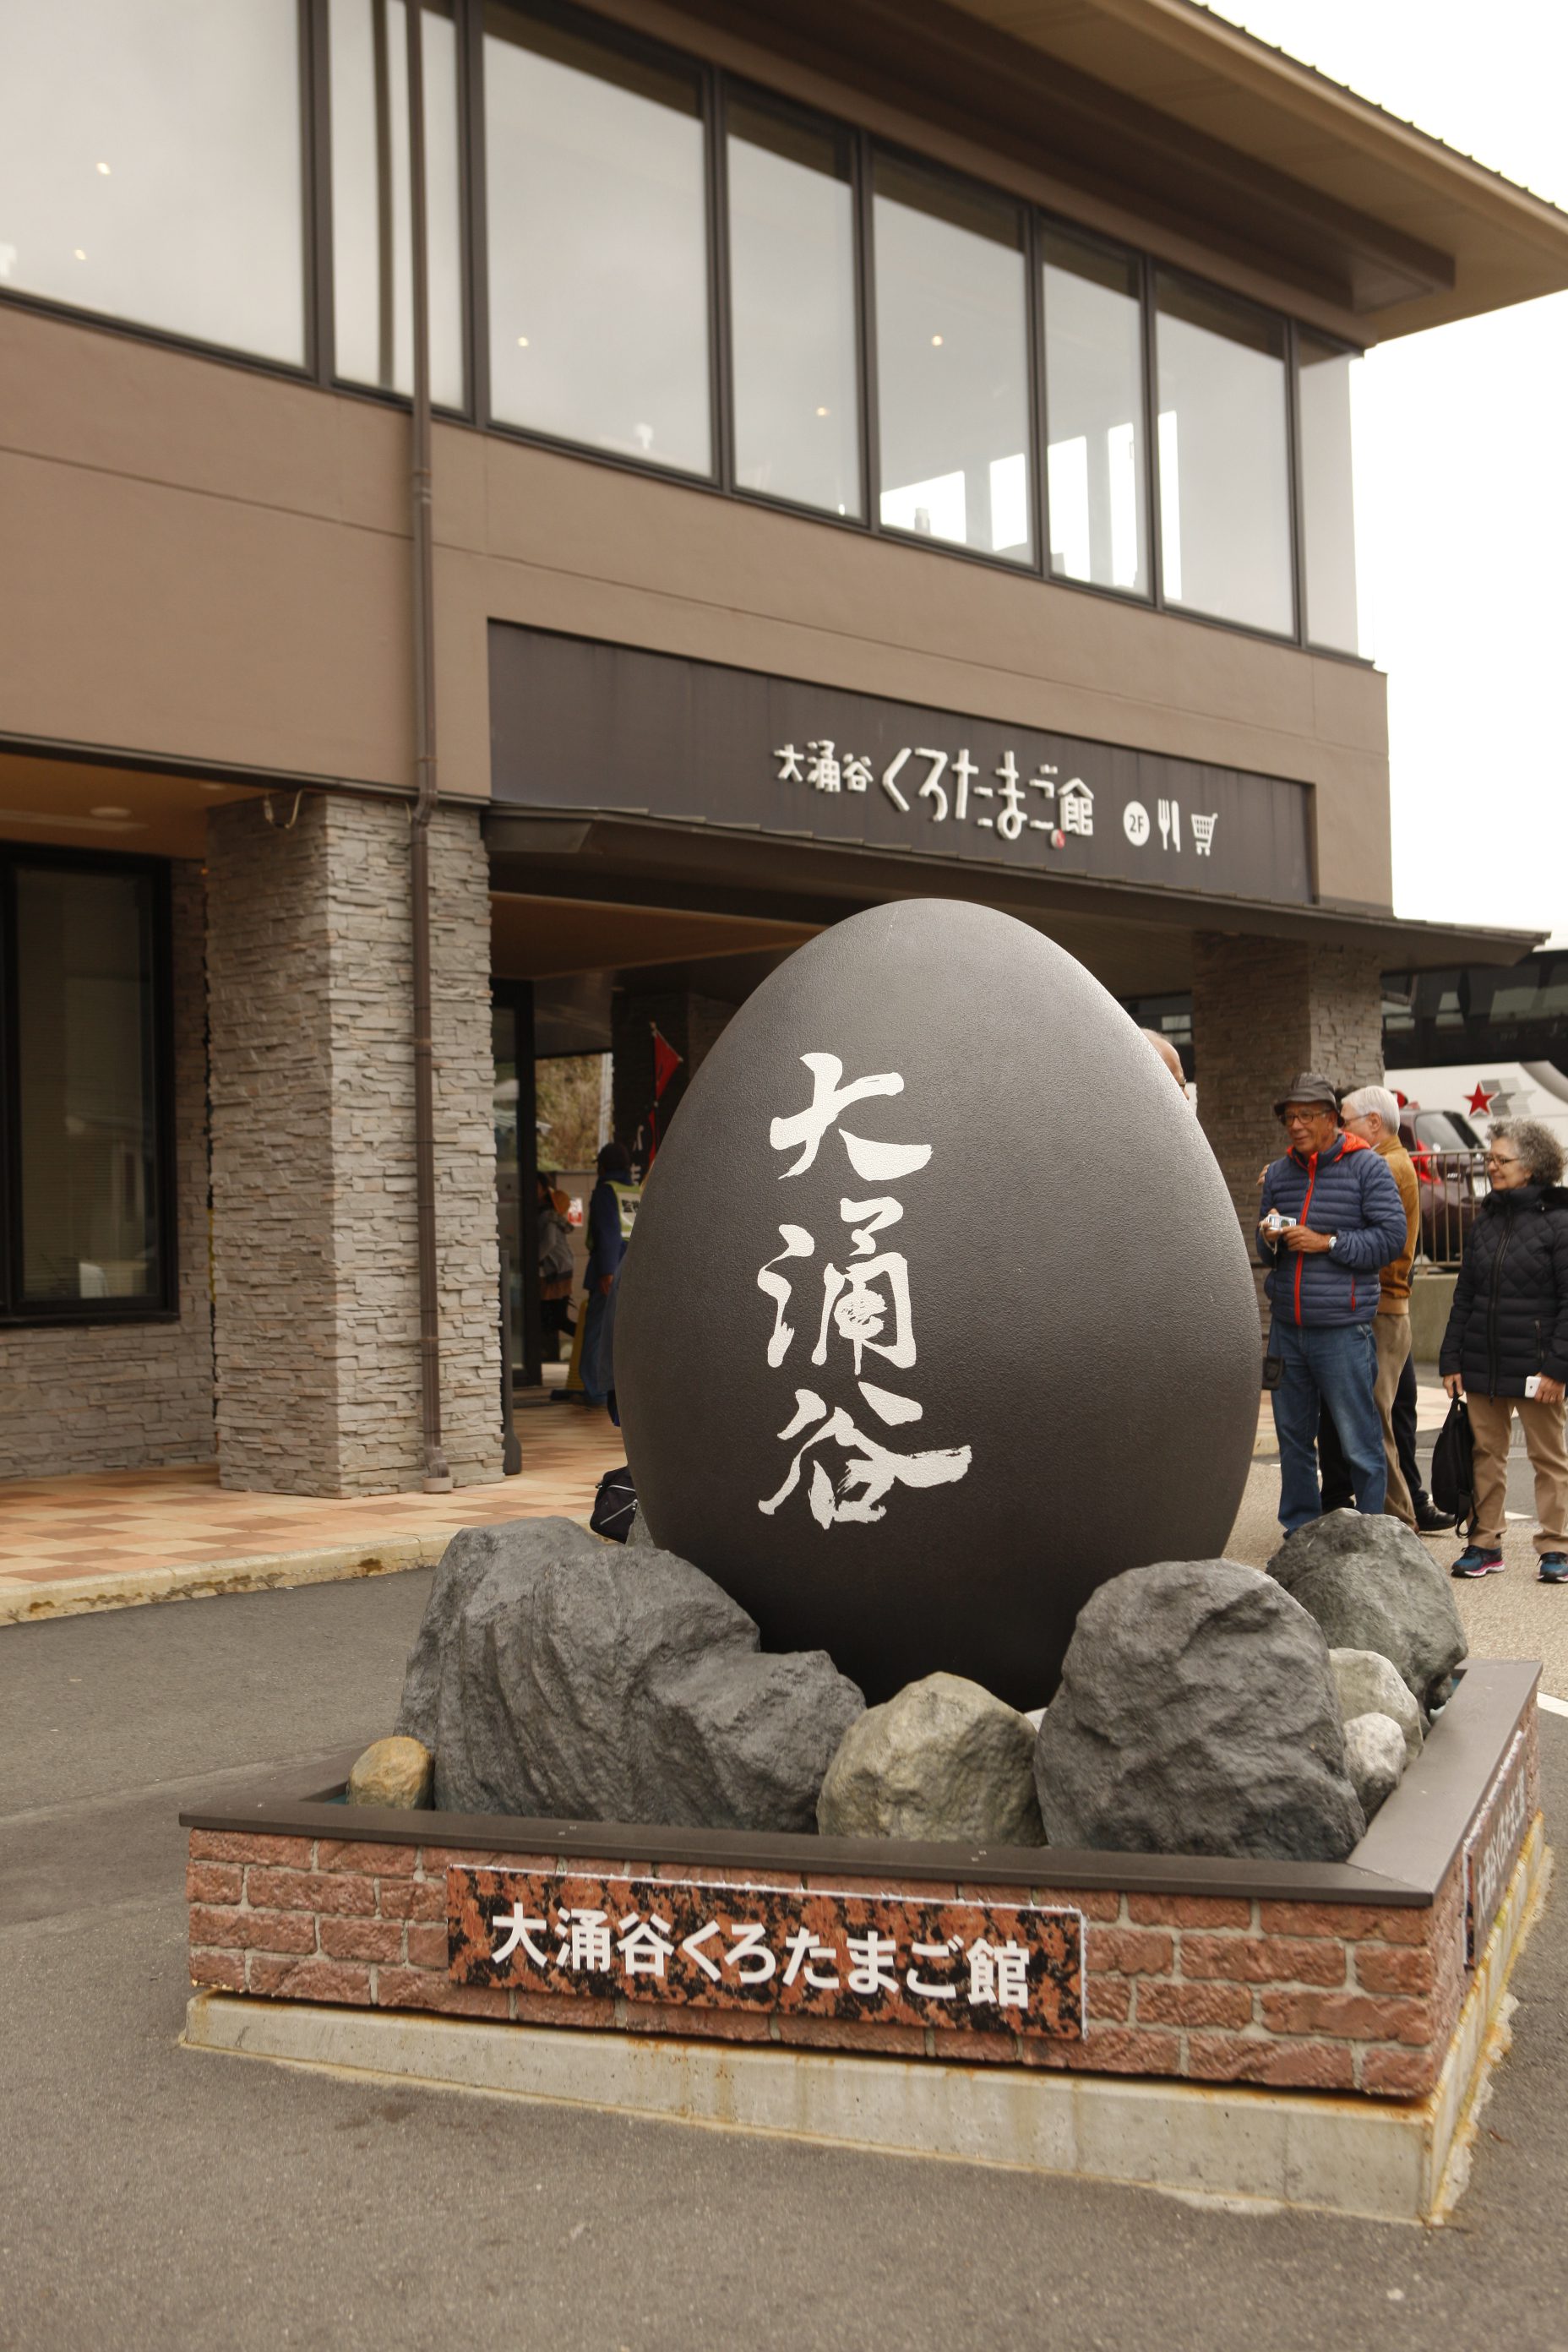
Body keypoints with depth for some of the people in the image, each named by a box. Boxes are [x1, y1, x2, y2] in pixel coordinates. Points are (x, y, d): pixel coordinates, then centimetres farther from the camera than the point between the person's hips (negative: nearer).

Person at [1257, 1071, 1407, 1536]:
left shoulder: (1366, 1167, -1)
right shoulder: (1278, 1174, 15)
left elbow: (1392, 1236, -8)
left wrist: (1328, 1242, -13)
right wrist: (1269, 1240, -2)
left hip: (1343, 1327, -5)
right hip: (1286, 1326, 5)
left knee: (1359, 1442, -2)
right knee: (1293, 1437, 11)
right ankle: (1300, 1532, 21)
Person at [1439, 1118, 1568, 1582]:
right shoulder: (1486, 1219, 11)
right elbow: (1465, 1295, 13)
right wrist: (1452, 1360, 8)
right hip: (1482, 1365, 6)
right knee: (1486, 1452, 9)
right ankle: (1484, 1543, 17)